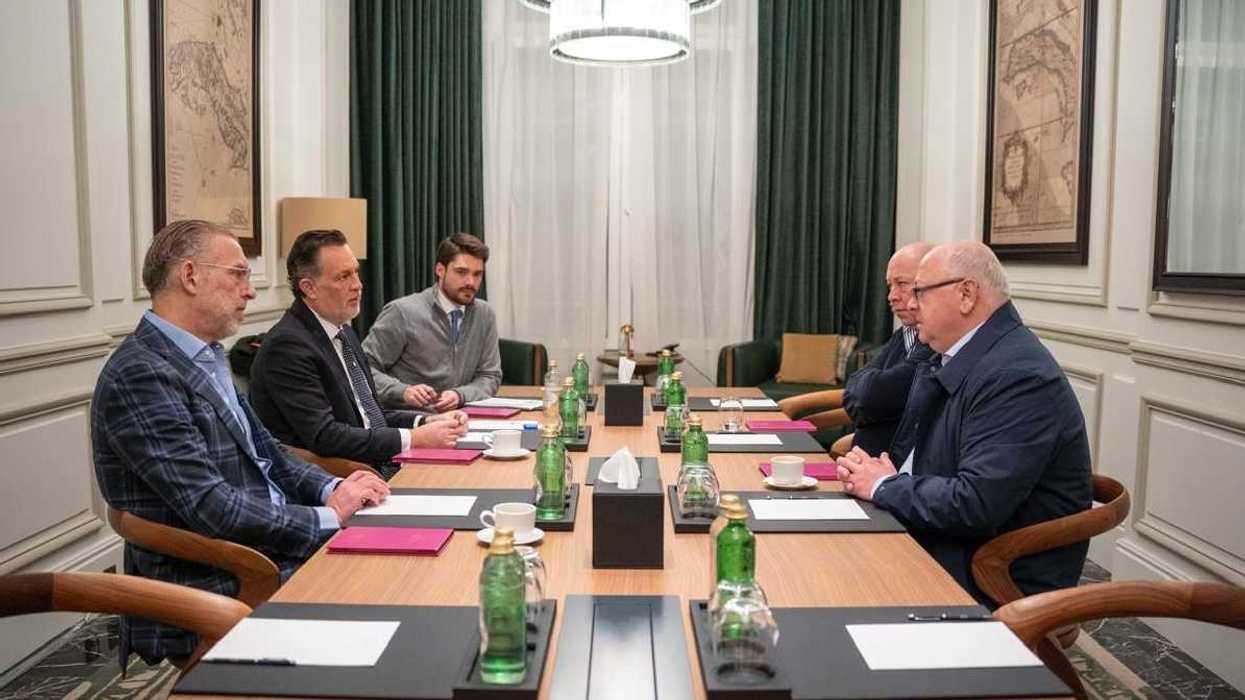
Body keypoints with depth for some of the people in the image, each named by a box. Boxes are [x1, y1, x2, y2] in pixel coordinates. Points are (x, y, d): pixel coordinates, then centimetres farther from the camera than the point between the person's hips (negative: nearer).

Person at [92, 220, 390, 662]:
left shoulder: (206, 359, 11)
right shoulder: (140, 375, -18)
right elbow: (211, 509, -23)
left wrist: (331, 489, -1)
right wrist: (329, 517, -14)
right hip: (216, 590, -8)